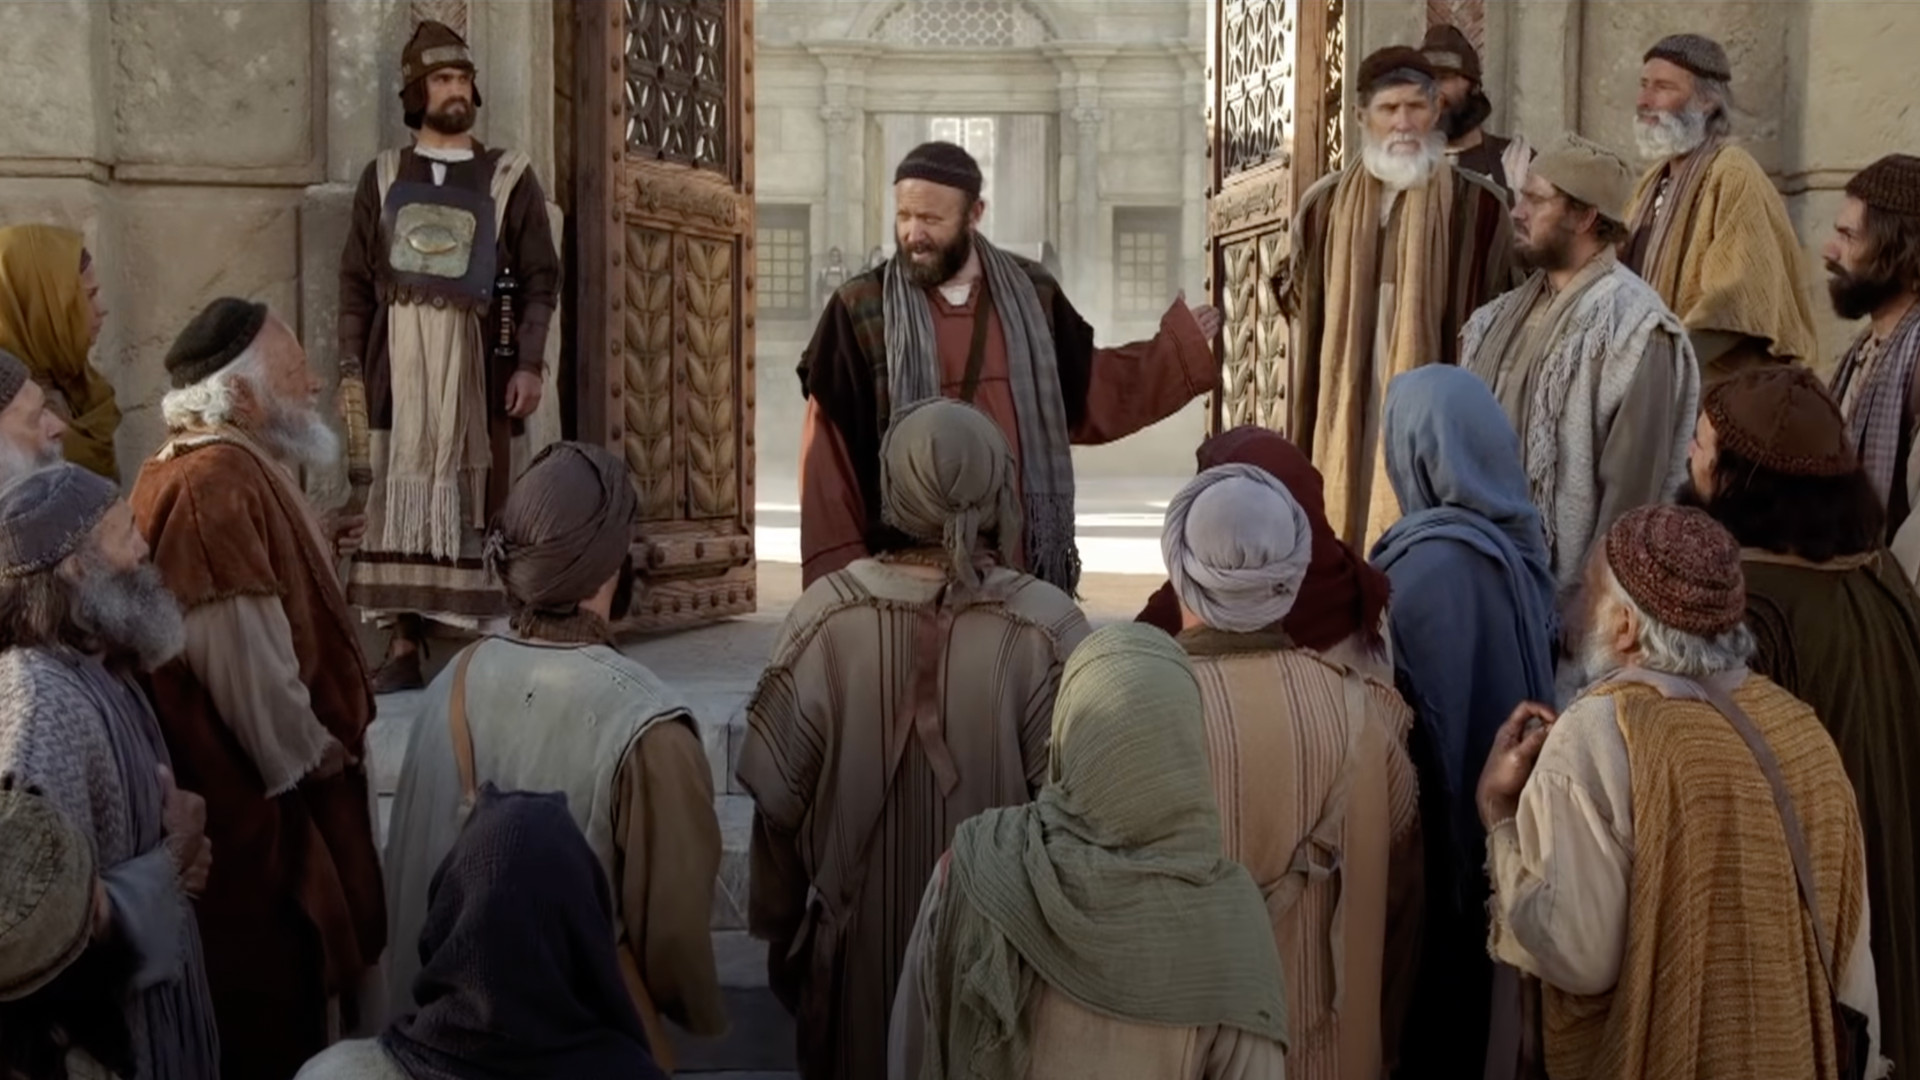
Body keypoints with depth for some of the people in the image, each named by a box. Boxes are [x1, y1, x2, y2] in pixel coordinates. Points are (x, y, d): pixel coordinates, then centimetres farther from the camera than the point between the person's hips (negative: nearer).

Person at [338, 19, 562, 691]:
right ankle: (403, 649, 4)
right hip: (398, 360, 2)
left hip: (481, 358, -2)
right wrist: (351, 367, 3)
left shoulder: (508, 176, 7)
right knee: (401, 500, 0)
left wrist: (529, 364, -8)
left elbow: (540, 278, 3)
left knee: (482, 500, -2)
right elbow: (355, 280, 12)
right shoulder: (383, 176, 13)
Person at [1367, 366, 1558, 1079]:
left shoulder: (1434, 559, -23)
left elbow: (1412, 713, -21)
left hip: (1443, 821, -8)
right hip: (1497, 811, 8)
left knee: (1427, 1018, 7)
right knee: (1470, 992, 21)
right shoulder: (1511, 537, 3)